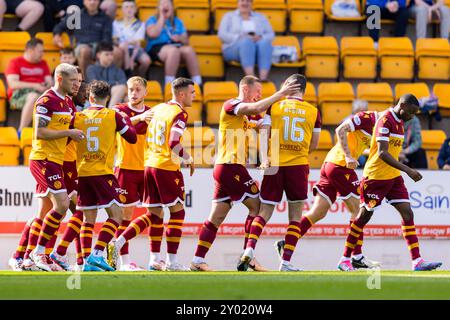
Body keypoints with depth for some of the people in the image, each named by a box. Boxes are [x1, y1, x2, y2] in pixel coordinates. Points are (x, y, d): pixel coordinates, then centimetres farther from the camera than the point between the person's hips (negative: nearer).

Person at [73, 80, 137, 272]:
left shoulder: (78, 117, 6)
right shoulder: (113, 116, -2)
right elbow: (132, 138, 5)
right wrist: (126, 120, 22)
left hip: (82, 173, 4)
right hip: (102, 173, -4)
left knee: (89, 218, 10)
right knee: (115, 214, -2)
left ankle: (87, 260, 3)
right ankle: (97, 254, -18)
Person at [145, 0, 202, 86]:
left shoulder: (178, 22, 22)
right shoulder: (152, 20, 12)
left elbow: (186, 41, 19)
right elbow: (153, 34, -9)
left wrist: (180, 38, -5)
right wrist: (162, 17, 0)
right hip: (157, 48, -3)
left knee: (188, 49, -31)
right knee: (173, 50, -38)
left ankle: (198, 84, -38)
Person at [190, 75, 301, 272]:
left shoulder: (243, 114, 23)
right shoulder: (231, 105, -8)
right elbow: (256, 108, -23)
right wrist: (280, 94, -20)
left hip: (224, 168, 10)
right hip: (230, 166, -10)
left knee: (216, 217, 7)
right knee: (257, 206, -6)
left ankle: (198, 261, 5)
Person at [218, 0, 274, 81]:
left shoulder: (261, 17, 24)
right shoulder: (229, 16, 18)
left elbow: (271, 35, 14)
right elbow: (222, 34, 3)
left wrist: (260, 38, -9)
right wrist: (240, 38, -12)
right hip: (234, 49, -2)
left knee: (265, 43, -35)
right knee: (246, 42, -38)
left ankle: (263, 77, -55)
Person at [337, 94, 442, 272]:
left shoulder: (399, 122, 11)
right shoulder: (386, 121, -18)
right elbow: (382, 153, -27)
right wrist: (407, 170, -31)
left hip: (393, 177, 8)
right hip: (375, 176, -8)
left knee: (407, 214, -2)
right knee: (364, 216, 1)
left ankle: (417, 260, -6)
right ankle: (345, 259, 12)